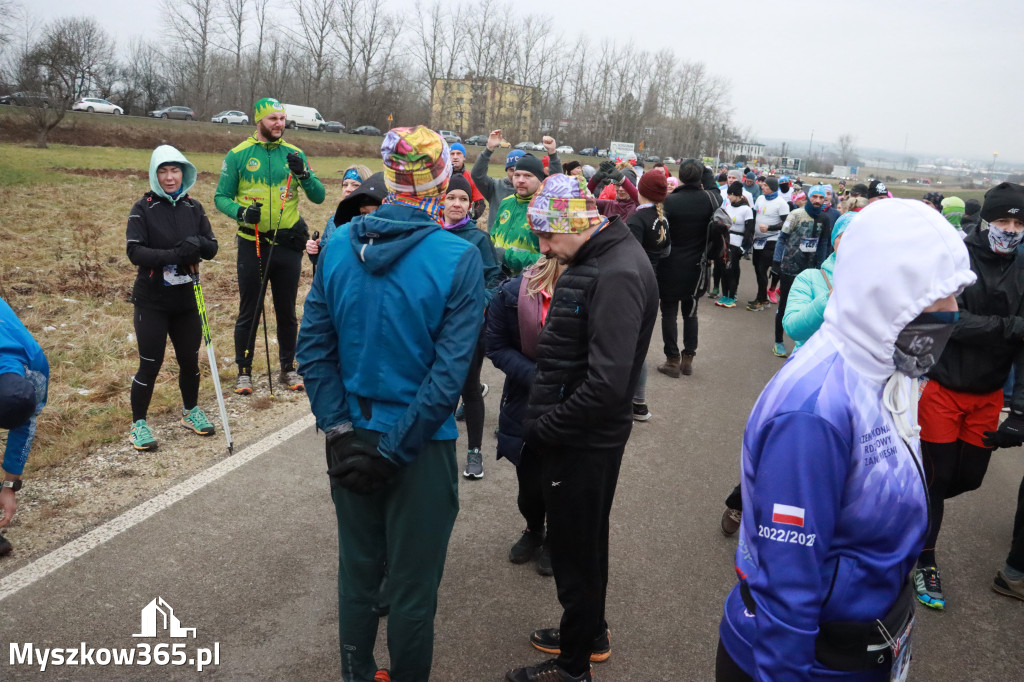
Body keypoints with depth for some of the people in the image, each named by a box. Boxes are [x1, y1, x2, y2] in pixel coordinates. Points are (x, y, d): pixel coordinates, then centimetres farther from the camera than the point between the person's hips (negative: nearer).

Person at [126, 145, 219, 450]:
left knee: (190, 359, 13)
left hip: (186, 299, 4)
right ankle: (138, 424, 17)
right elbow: (134, 251, -16)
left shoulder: (194, 207, 4)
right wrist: (171, 255, -29)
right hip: (151, 301, -4)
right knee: (150, 363, 0)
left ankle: (191, 412, 34)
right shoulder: (143, 208, -7)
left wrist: (198, 244, -21)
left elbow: (212, 247, 1)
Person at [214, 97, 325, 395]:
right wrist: (241, 212, -20)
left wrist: (303, 173, -17)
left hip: (288, 246, 2)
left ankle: (288, 368, 25)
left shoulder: (294, 154, 5)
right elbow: (221, 197, 0)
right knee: (249, 312, 6)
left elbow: (318, 197, 1)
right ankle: (244, 371, 19)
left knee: (287, 312, 11)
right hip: (252, 245, -2)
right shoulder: (238, 155, -1)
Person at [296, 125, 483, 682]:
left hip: (353, 439, 5)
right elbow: (449, 372, -20)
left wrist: (339, 429, -3)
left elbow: (313, 347, -4)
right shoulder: (459, 259, -17)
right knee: (412, 587, 13)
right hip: (422, 447, -4)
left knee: (357, 570, 22)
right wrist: (395, 452, -14)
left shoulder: (340, 245, -5)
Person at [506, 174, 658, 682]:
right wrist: (544, 420, 6)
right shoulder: (597, 260, 8)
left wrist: (544, 429, -18)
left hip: (586, 443, -9)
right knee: (582, 542, 24)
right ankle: (590, 632, 44)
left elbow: (607, 385, -29)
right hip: (578, 436, 9)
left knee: (575, 550, 7)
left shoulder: (618, 275, -23)